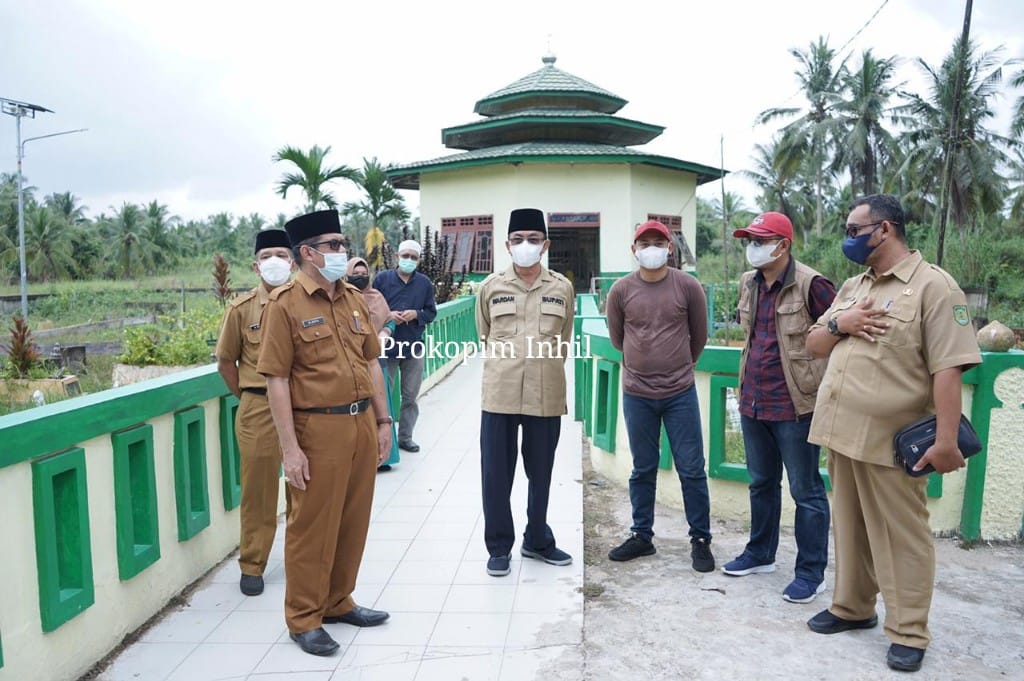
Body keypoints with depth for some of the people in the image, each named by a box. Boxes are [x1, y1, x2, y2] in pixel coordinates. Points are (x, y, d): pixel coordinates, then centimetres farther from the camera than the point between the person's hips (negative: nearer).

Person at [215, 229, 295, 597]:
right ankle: (252, 566, 22)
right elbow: (225, 362, 8)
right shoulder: (241, 308, 0)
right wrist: (249, 397, 7)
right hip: (258, 410, -1)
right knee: (257, 489, 7)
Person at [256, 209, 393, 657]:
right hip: (318, 428, -6)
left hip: (362, 423, 7)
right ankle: (304, 619, 23)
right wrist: (290, 448, -15)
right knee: (312, 526, 6)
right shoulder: (285, 304, -9)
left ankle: (338, 602, 34)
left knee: (353, 521, 16)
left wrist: (382, 421, 12)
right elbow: (277, 380, -12)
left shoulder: (355, 299, 11)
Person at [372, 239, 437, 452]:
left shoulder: (425, 282, 5)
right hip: (387, 345, -2)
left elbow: (431, 312, 8)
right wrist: (387, 316, -14)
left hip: (414, 347, 2)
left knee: (410, 396, 10)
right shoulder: (382, 278, 0)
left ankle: (405, 437, 22)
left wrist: (416, 314, -11)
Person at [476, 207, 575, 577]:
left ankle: (538, 540, 31)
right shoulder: (491, 286, 3)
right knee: (496, 473, 5)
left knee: (541, 472, 12)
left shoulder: (562, 287, 3)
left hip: (546, 394, 1)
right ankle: (499, 546, 21)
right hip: (500, 393, 0)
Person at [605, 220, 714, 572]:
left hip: (681, 393, -1)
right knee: (643, 470, 12)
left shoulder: (688, 286, -4)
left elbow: (699, 336, 8)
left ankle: (701, 539, 20)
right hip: (636, 394, 1)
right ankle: (641, 536, 26)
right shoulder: (621, 290, -2)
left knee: (691, 469, 5)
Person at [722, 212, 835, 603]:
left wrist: (821, 383, -10)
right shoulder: (748, 284, 8)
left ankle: (811, 573, 17)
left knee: (806, 491, 5)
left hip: (794, 405, -7)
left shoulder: (809, 285, -15)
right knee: (761, 484, 20)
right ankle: (760, 554, 36)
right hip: (753, 402, 8)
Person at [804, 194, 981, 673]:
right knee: (850, 528, 17)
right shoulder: (851, 287, 15)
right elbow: (814, 346, 18)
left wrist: (946, 440, -20)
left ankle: (908, 632, 17)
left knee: (900, 535, 4)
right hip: (840, 432, 7)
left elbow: (948, 368, -16)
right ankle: (851, 607, 32)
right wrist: (838, 324, -4)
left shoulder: (932, 285, -9)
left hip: (890, 440, -7)